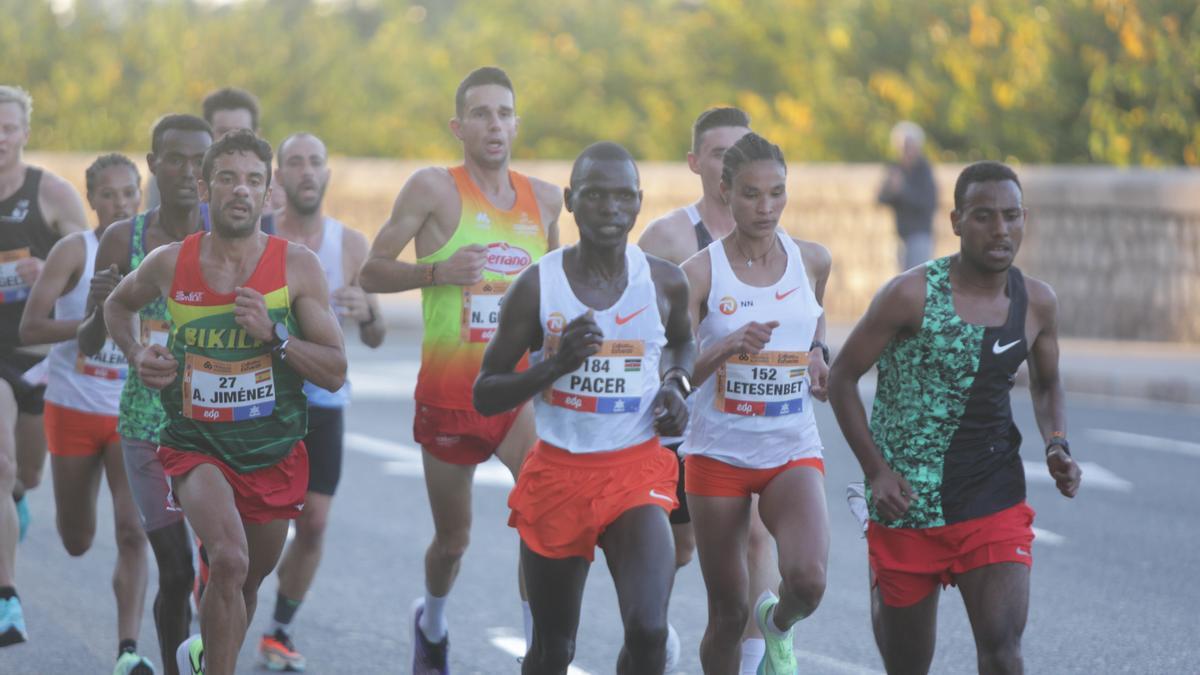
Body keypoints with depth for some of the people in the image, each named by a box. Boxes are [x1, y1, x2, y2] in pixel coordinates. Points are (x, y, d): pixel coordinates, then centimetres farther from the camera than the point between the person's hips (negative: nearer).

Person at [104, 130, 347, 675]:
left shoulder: (297, 267, -10)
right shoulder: (169, 263, -7)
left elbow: (335, 374, -10)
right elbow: (118, 305, 17)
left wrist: (273, 334, -24)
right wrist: (136, 355, -1)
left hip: (274, 454, 2)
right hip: (196, 445, -2)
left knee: (246, 585, 20)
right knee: (229, 561, -28)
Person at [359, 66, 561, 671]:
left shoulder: (544, 199, 6)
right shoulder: (434, 189, -6)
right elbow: (371, 272, -7)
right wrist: (438, 271, -23)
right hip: (448, 392, -2)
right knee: (453, 539, 12)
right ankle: (432, 624, 45)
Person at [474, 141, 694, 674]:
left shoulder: (665, 283, -2)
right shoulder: (537, 286, -8)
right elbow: (484, 396, -5)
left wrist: (675, 384, 1)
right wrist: (556, 362, -20)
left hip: (636, 472, 0)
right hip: (557, 471, 0)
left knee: (648, 632, -20)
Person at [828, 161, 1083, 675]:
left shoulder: (1037, 303, 1)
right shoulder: (912, 295, -12)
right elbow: (842, 377, -4)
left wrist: (1057, 446, -1)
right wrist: (876, 471, -13)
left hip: (995, 503, 2)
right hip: (906, 498, -2)